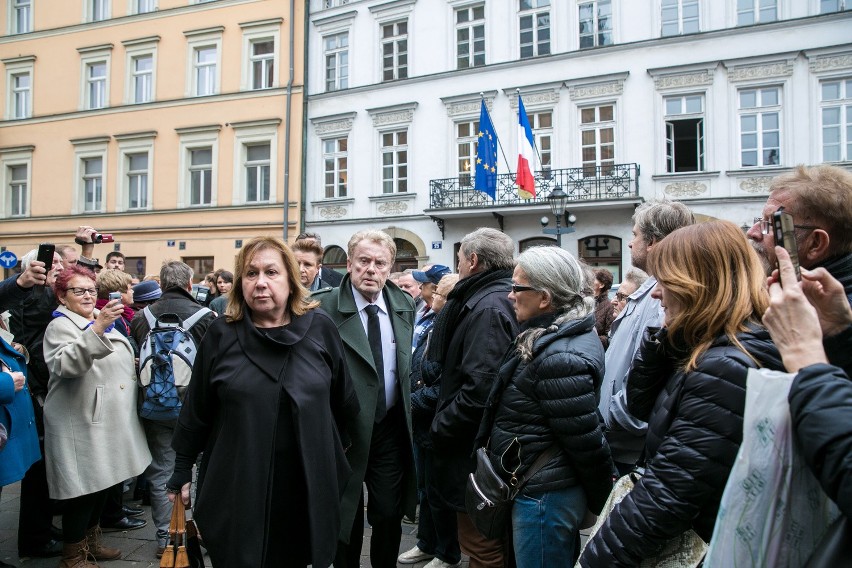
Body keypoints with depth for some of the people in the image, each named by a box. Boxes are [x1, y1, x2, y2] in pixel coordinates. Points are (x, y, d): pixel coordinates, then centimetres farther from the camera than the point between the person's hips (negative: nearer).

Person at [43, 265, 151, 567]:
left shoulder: (103, 320, 15)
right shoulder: (61, 326, -12)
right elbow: (66, 364, -33)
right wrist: (97, 328, -41)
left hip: (109, 420, 8)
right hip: (80, 423, -8)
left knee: (102, 481, 17)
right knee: (83, 486, -1)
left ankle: (91, 541, 33)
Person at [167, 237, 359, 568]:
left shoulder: (320, 328, -4)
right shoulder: (221, 335, -4)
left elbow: (342, 400, 7)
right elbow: (196, 410, 2)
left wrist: (337, 453, 15)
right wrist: (182, 470, 6)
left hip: (307, 488, 1)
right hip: (238, 488, -1)